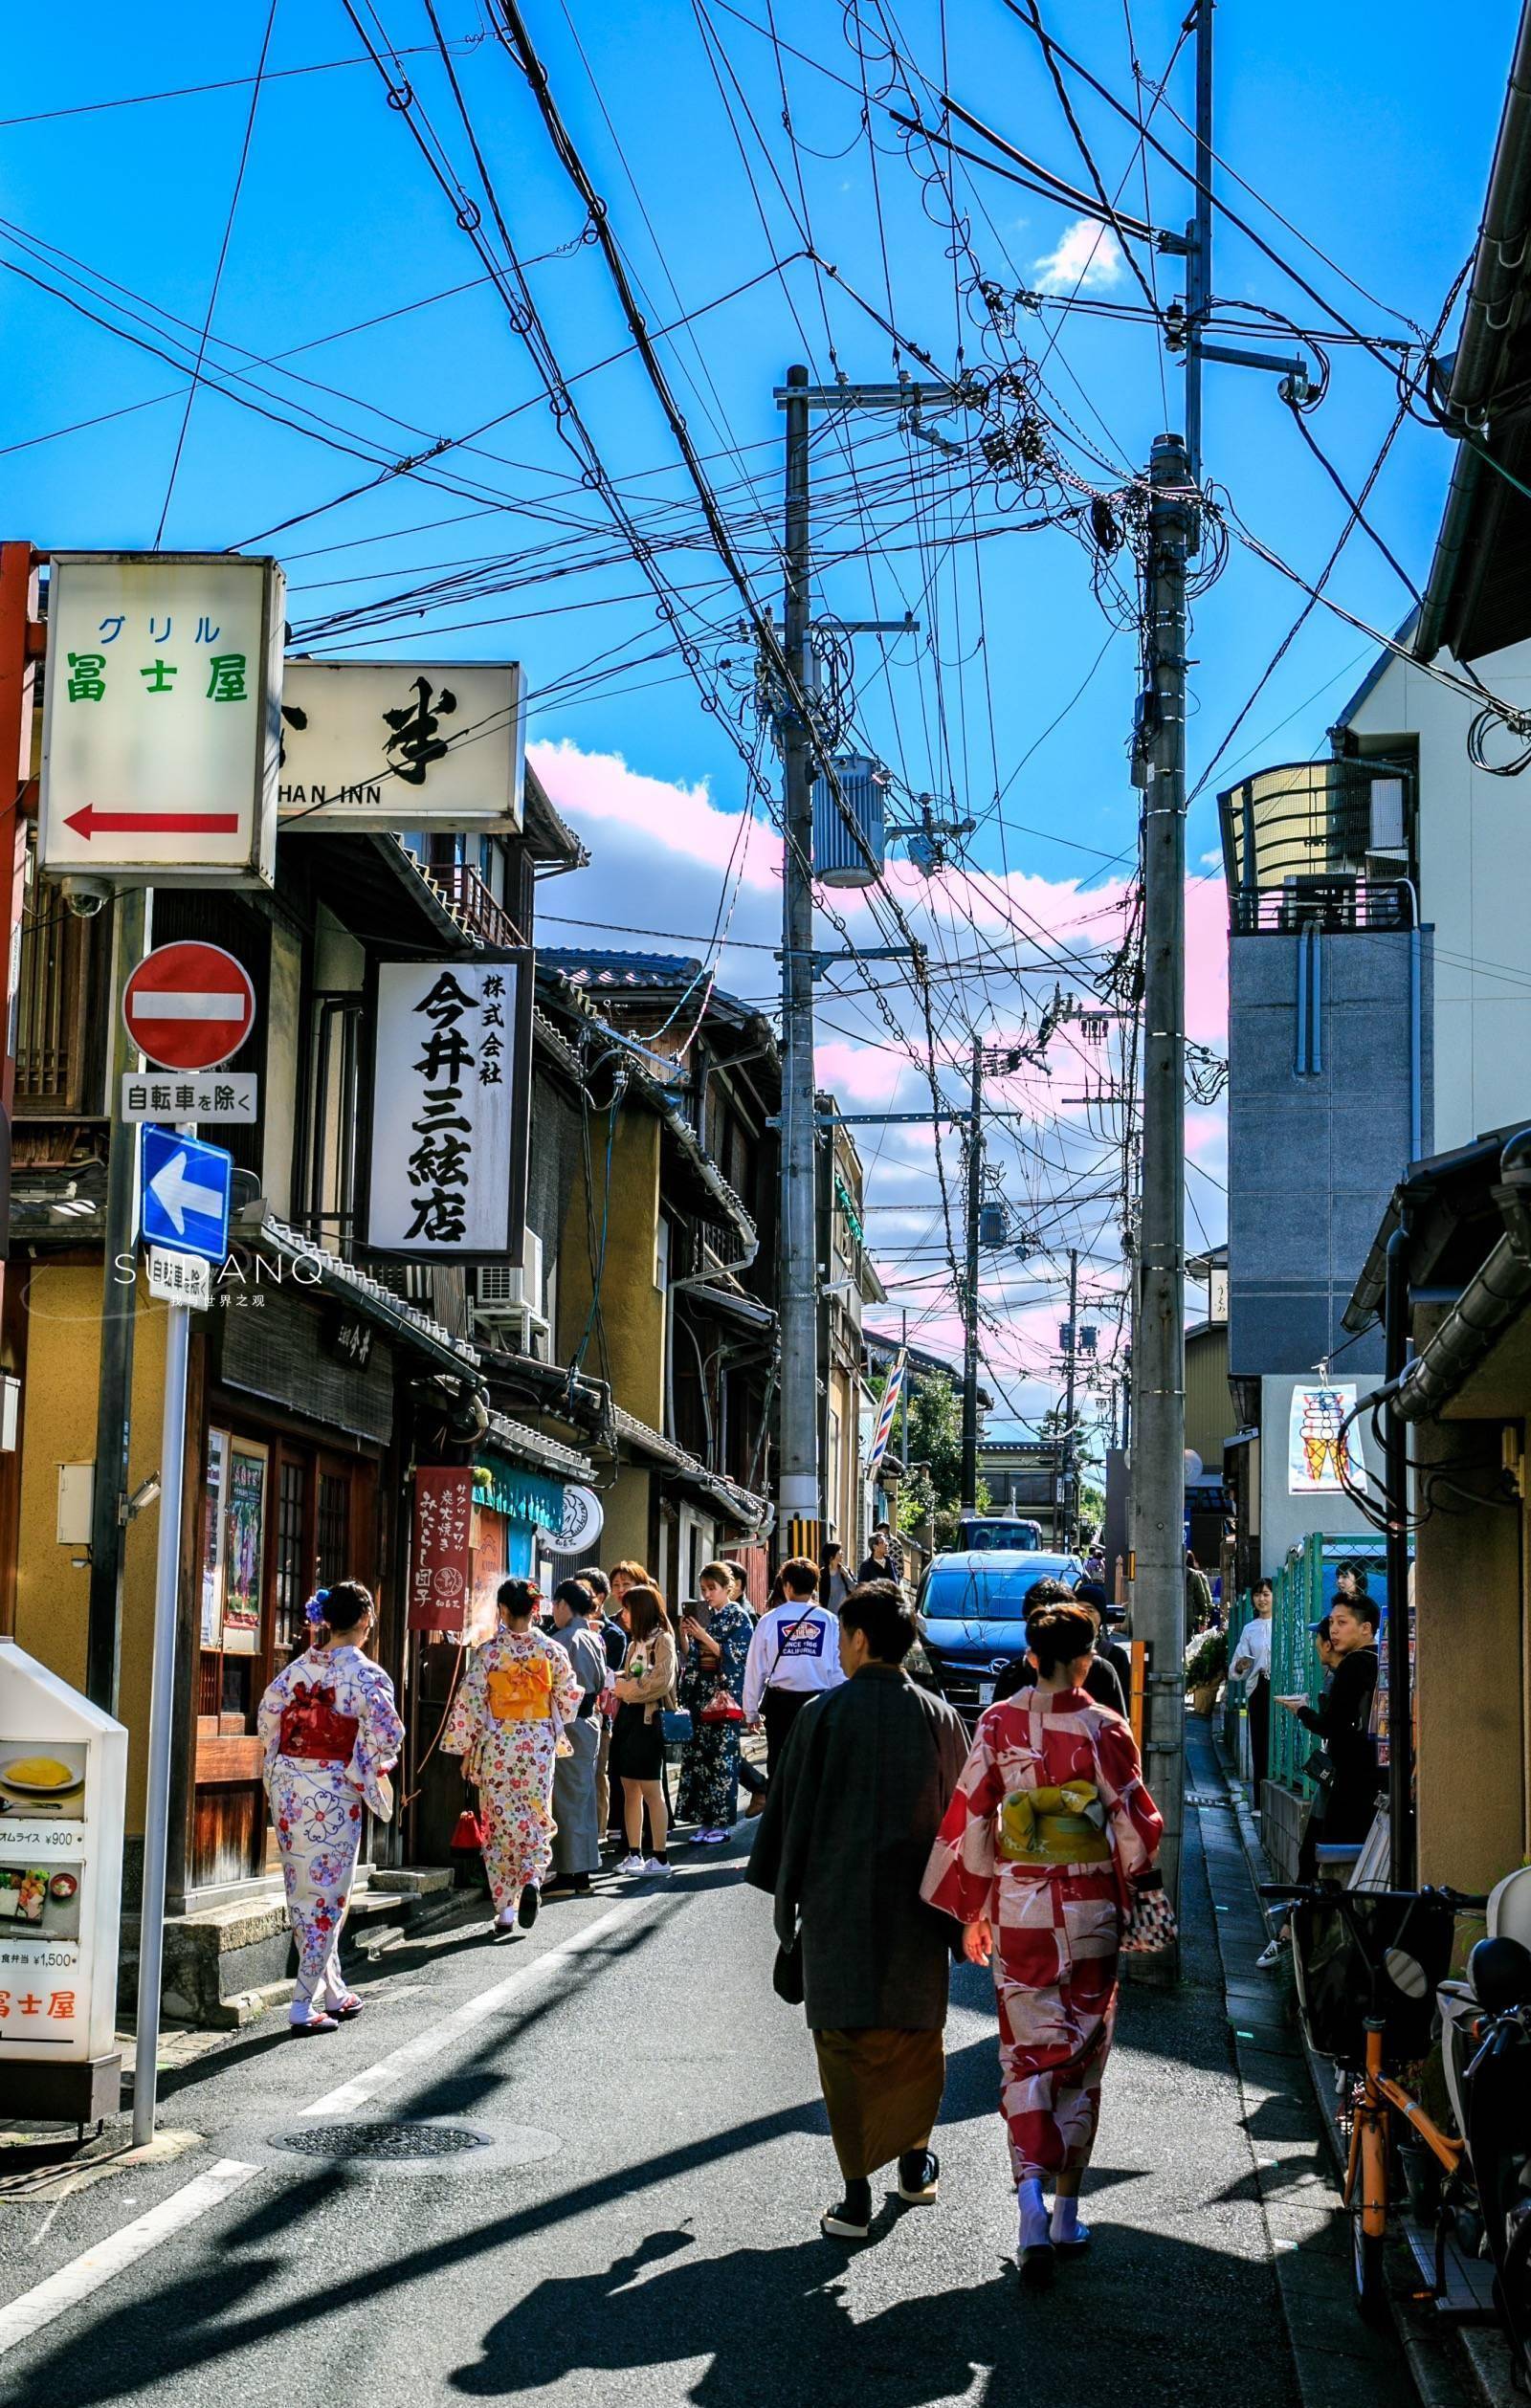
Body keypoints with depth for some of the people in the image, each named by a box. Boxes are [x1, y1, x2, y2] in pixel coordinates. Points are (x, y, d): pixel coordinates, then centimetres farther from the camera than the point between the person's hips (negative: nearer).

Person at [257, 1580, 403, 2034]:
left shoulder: (299, 1666, 4)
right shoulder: (363, 1674, -13)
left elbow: (267, 1715, 9)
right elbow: (387, 1733, -19)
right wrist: (370, 1770, -1)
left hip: (287, 1786, 6)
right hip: (332, 1793, -6)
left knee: (302, 1891, 16)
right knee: (326, 1895, 2)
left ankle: (333, 1991, 27)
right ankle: (305, 2004, 1)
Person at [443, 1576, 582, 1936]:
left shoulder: (487, 1653, -9)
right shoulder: (551, 1651, -3)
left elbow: (469, 1705, -8)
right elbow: (569, 1700, 7)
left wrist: (465, 1751, 3)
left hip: (497, 1747, -1)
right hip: (538, 1746, 1)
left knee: (501, 1822, 7)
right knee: (537, 1821, 14)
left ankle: (505, 1908, 7)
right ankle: (532, 1881, -11)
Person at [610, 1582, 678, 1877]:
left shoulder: (662, 1640, -7)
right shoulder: (635, 1641, 17)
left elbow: (661, 1682, -17)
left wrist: (628, 1689, -9)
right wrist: (616, 1681, 2)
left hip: (647, 1719, -8)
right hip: (627, 1717, 8)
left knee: (651, 1791, -6)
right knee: (630, 1790, 9)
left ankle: (660, 1858, -2)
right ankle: (634, 1854, 14)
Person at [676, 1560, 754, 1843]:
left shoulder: (739, 1617, -2)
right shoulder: (701, 1614, 13)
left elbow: (733, 1655, -10)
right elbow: (690, 1655, 13)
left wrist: (703, 1635, -15)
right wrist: (684, 1634, -4)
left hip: (726, 1692, -6)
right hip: (700, 1691, 6)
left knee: (722, 1756, -6)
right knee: (698, 1754, 3)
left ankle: (723, 1823, -1)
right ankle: (706, 1819, 10)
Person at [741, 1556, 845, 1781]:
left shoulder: (769, 1620, -2)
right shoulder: (829, 1621, -4)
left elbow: (755, 1669, 1)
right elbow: (839, 1669, -5)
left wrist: (752, 1711, 9)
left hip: (779, 1703, 0)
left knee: (777, 1763, 9)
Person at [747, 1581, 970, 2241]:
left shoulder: (823, 1714, -9)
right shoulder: (940, 1717, -1)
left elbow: (791, 1810, -5)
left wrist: (785, 1896, 6)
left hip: (838, 1902, -3)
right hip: (917, 1908, 3)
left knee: (846, 2042, 3)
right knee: (915, 2035, 20)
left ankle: (857, 2193, 1)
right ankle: (916, 2162, 31)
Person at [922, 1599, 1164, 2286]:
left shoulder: (998, 1724, -4)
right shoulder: (1105, 1729, -9)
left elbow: (969, 1818, -1)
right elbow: (1135, 1824, -6)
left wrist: (971, 1909, 8)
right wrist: (1135, 1894, 11)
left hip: (1018, 1907, 1)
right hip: (1090, 1909, -1)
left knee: (1028, 2052, 6)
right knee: (1081, 2056, 12)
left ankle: (1032, 2200, -15)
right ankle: (1066, 2215, 19)